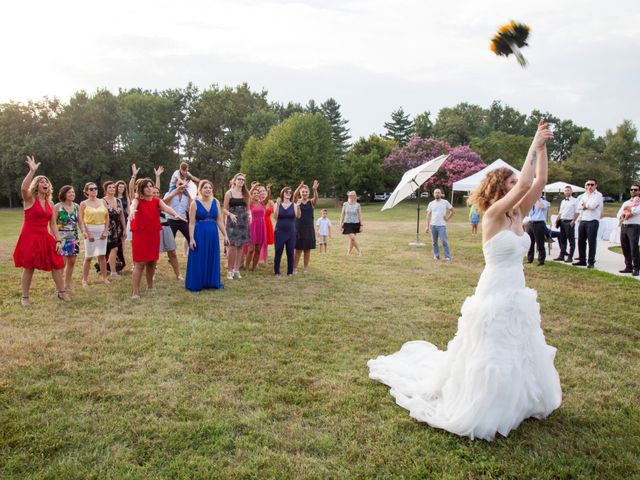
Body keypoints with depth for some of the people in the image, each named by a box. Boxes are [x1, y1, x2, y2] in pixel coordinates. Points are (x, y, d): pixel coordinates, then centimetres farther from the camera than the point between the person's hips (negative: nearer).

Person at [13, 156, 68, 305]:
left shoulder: (50, 203, 9)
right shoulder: (30, 199, -5)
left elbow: (53, 224, 10)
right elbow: (23, 188, -29)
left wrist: (58, 240, 2)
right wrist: (32, 171, -33)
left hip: (45, 238, 5)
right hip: (30, 237, -5)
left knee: (56, 264, 5)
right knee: (28, 268, 1)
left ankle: (61, 292, 18)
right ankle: (25, 297, 14)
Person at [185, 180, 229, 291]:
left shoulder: (215, 202, 5)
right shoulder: (195, 203, -5)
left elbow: (219, 220, 7)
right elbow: (192, 223, -7)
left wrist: (225, 235, 4)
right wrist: (191, 238, -14)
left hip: (213, 234, 4)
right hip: (199, 234, -4)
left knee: (212, 259, 11)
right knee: (198, 260, 2)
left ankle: (211, 282, 23)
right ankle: (196, 284, 13)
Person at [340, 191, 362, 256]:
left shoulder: (358, 205, 0)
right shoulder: (345, 204, 1)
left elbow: (360, 216, 2)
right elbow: (342, 214, 6)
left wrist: (361, 225, -2)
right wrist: (341, 224, 3)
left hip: (355, 224, 1)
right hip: (347, 224, -1)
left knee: (351, 239, 7)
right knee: (352, 238, -13)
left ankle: (348, 252, 19)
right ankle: (359, 251, -3)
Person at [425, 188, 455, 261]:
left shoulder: (445, 202, 1)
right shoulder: (431, 203, 6)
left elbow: (453, 211, 9)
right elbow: (428, 215, 6)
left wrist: (448, 218, 2)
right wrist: (427, 226, 0)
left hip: (442, 225, -2)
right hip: (433, 225, 3)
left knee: (444, 241, -9)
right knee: (434, 241, 7)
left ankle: (447, 257, -3)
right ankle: (436, 255, 17)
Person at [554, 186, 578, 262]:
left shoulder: (574, 201, -3)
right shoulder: (563, 201, 17)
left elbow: (576, 212, -8)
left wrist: (573, 221, -17)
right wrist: (557, 220, 9)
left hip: (569, 222, -7)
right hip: (562, 221, 7)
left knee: (571, 240, -1)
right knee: (562, 239, 10)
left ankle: (570, 257, 1)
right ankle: (562, 256, 16)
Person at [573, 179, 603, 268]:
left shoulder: (598, 195, -3)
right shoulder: (583, 195, 17)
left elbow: (592, 205, -17)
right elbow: (579, 207, 7)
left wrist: (585, 204, 0)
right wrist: (587, 206, -8)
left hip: (592, 221, -6)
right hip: (582, 220, 6)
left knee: (592, 242, -2)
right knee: (581, 241, 9)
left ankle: (591, 262, 4)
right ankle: (582, 260, 18)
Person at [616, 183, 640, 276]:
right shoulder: (626, 203, 22)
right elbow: (619, 214, 12)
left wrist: (628, 208, -1)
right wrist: (622, 217, -9)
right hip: (624, 226, 6)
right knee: (625, 248, 7)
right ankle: (628, 267, 16)